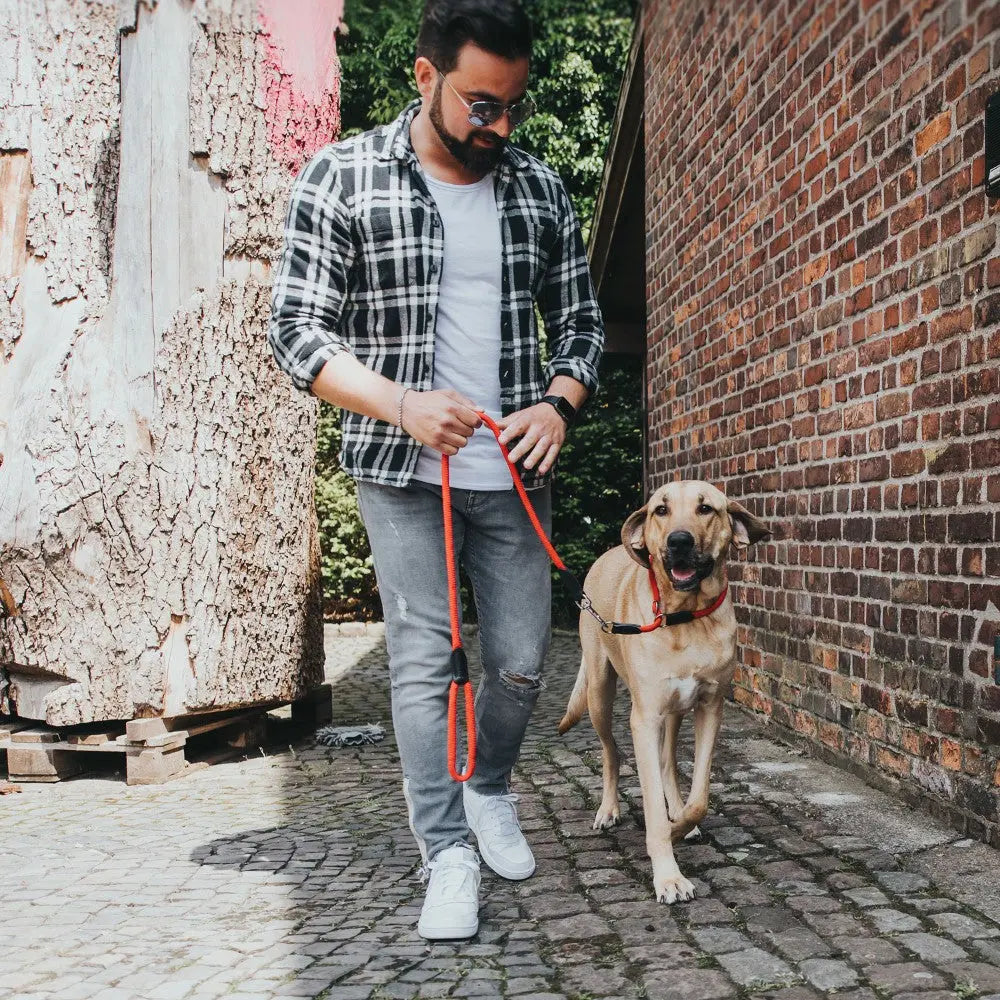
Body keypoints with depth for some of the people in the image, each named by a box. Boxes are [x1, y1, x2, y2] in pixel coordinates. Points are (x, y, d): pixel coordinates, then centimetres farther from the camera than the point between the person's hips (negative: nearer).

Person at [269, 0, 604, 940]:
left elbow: (580, 320, 12)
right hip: (402, 472, -3)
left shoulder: (540, 189, 6)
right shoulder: (340, 176, -6)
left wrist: (557, 403, -9)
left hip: (513, 473, 4)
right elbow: (297, 329, -8)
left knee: (521, 661, 9)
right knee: (424, 658, -3)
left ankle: (488, 790, 37)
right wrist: (401, 404, -22)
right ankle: (448, 854, 10)